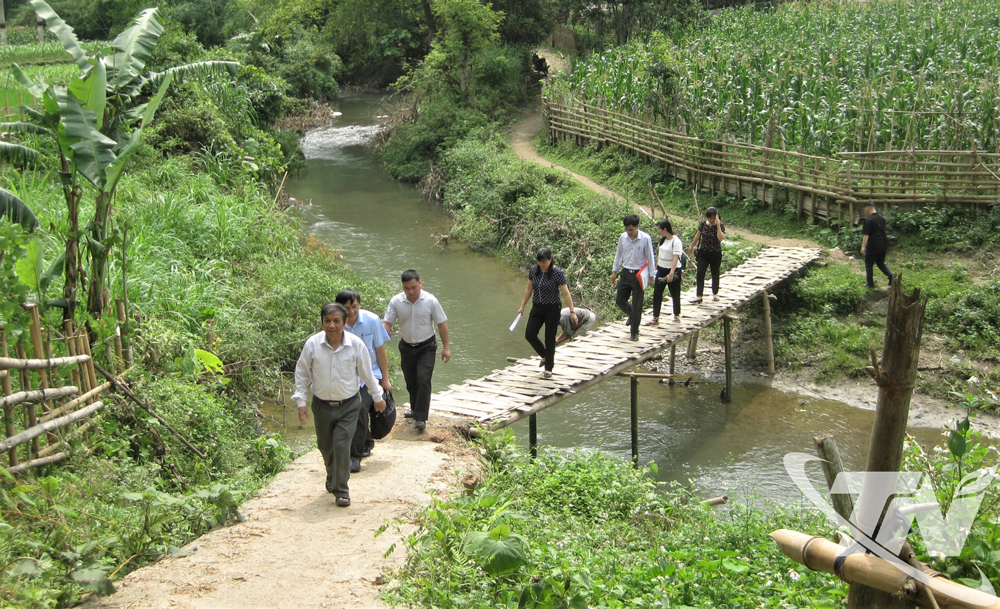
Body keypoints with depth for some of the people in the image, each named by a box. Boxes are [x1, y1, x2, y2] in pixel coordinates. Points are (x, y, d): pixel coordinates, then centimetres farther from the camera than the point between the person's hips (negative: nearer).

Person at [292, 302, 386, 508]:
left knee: (342, 446, -9)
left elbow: (366, 373, 3)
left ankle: (341, 490, 4)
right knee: (326, 446, 15)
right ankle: (333, 478, 43)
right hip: (322, 405, 2)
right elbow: (302, 373, 1)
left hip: (348, 406, -2)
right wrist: (301, 401, -2)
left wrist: (377, 397, 13)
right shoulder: (312, 344, -12)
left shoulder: (356, 344, -12)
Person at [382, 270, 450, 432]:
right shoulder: (396, 302, -10)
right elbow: (387, 323, -7)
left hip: (426, 347, -3)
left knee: (423, 380, -14)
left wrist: (446, 347, -5)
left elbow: (441, 323, -6)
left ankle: (421, 418, -10)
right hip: (406, 347, 3)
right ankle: (415, 409, 35)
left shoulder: (430, 301, -14)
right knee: (410, 381, 14)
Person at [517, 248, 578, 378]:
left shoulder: (558, 273, -17)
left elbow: (566, 293, -15)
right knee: (529, 335, -1)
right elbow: (529, 289, 8)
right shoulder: (534, 270, -3)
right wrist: (522, 306, 11)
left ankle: (548, 368, 16)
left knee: (550, 338, 2)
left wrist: (572, 311, -18)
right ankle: (546, 356, 26)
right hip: (537, 308, 5)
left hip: (553, 310, -5)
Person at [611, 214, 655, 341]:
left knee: (637, 305, 1)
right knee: (619, 300, 8)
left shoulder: (645, 238, -14)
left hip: (638, 275, -4)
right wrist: (614, 271, 12)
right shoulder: (623, 237, -2)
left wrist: (651, 275, -4)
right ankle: (632, 315, 39)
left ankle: (634, 332, 15)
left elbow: (650, 258, -6)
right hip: (625, 273, 4)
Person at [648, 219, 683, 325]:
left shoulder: (676, 241, -17)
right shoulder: (662, 239, 7)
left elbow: (675, 258, -24)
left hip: (673, 270, -7)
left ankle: (677, 315, 26)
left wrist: (671, 273, -30)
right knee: (657, 293, 1)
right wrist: (656, 267, 19)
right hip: (661, 269, 7)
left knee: (675, 293, 8)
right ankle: (655, 318, 4)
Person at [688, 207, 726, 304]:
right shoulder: (703, 223, -1)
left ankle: (715, 294, 30)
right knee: (700, 273, -6)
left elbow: (721, 238, -24)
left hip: (715, 253, -3)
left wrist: (718, 226, -27)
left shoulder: (721, 225, -10)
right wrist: (692, 246, 18)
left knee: (715, 274, 11)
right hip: (703, 252, 3)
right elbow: (698, 235, 11)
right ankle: (699, 297, -5)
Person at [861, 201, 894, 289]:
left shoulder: (868, 220, -16)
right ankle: (891, 275, 2)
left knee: (868, 265, 8)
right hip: (883, 245, 7)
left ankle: (870, 284, 13)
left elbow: (866, 235, -21)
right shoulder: (882, 218, 7)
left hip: (873, 246, -7)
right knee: (880, 262, 22)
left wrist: (863, 247, -22)